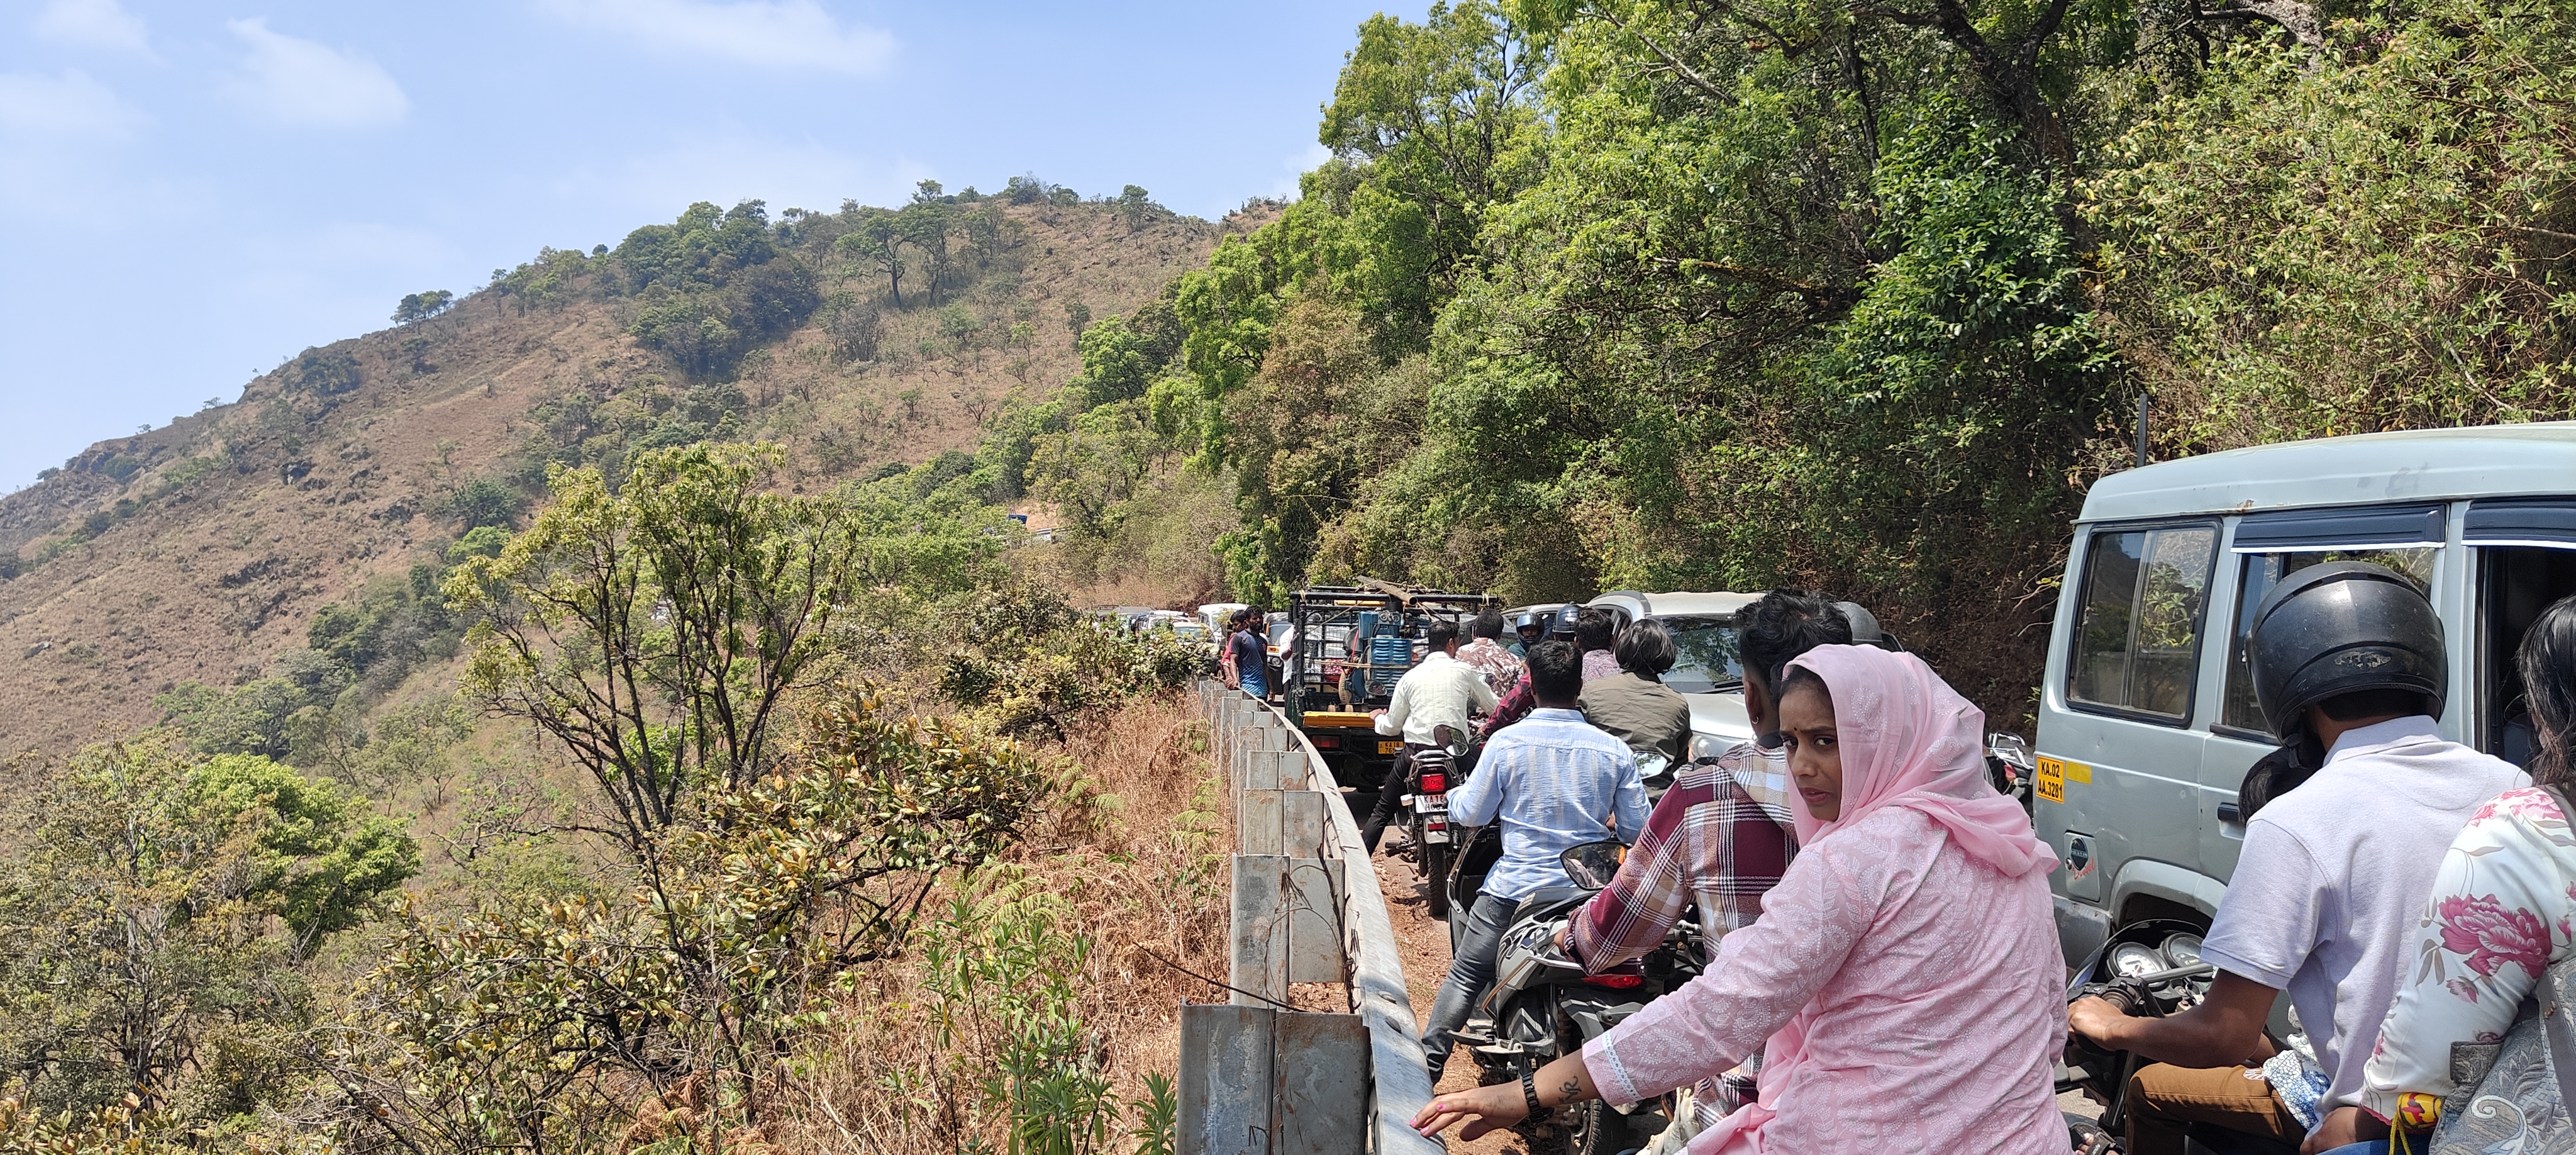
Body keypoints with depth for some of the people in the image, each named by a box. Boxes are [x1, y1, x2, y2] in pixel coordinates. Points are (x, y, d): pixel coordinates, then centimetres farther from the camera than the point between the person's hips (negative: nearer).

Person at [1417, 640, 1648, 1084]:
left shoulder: (1506, 742, -9)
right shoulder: (1614, 751, -3)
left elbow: (1470, 815, -1)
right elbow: (1637, 829, 0)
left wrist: (1455, 794, 21)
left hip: (1515, 888, -2)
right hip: (1589, 893, 2)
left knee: (1465, 977, 11)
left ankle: (1427, 1066, 12)